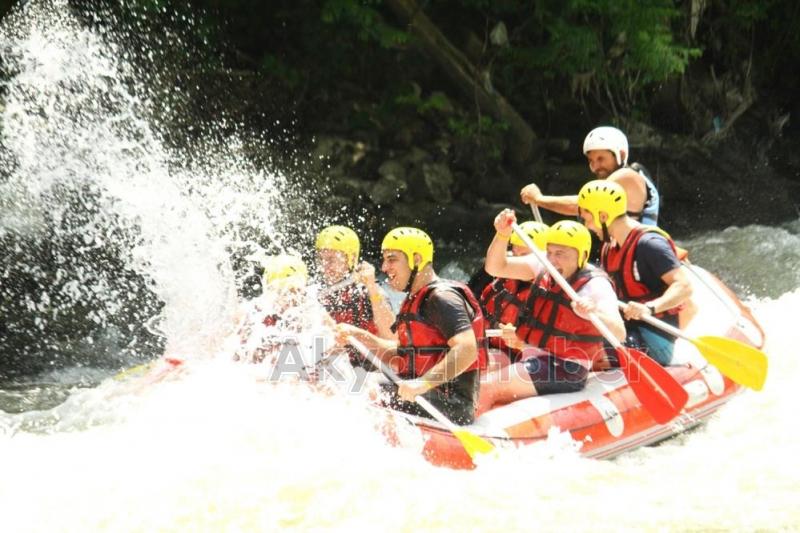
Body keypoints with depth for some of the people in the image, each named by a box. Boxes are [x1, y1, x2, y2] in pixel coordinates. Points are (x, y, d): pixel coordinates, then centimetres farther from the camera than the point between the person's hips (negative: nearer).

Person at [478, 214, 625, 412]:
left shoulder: (595, 285, -16)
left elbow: (619, 335, -28)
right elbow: (495, 268, 1)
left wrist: (594, 314, -49)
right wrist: (502, 235, -17)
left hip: (564, 371, -8)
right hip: (533, 359, 8)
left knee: (485, 389, -19)